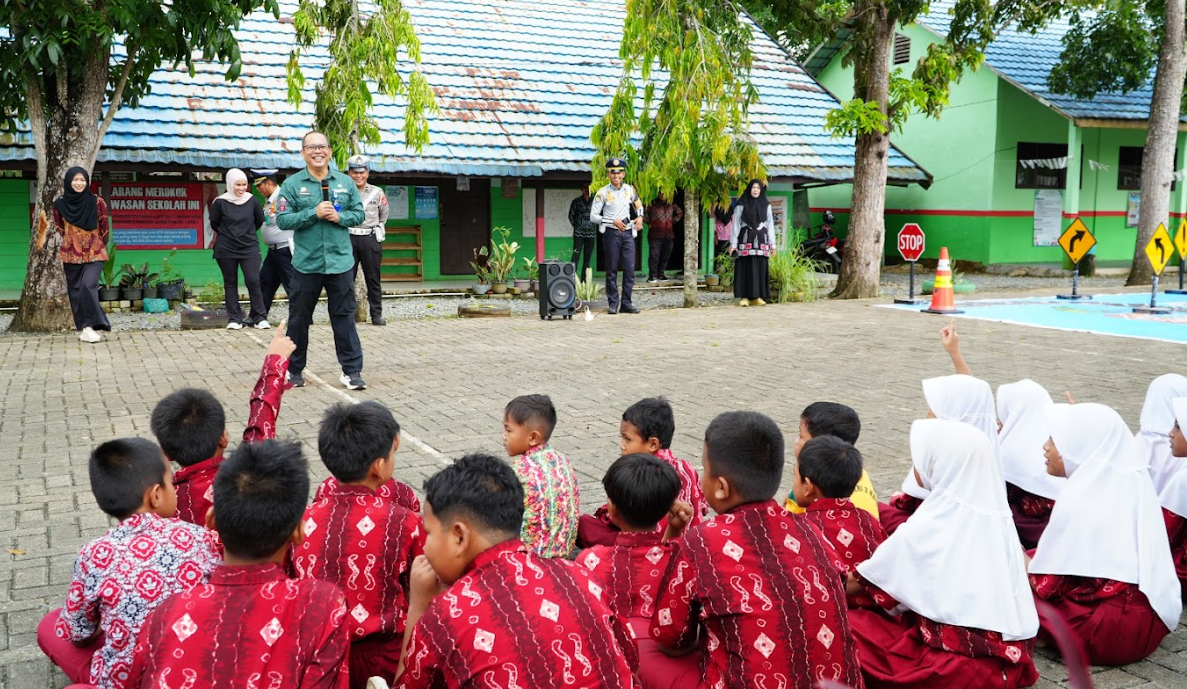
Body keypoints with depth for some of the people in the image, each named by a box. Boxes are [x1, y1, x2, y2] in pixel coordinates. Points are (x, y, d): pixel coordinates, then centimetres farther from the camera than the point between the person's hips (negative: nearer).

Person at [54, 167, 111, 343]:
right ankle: (84, 327, 13)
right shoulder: (60, 204, 1)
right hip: (71, 254, 3)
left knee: (88, 285, -20)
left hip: (94, 253, -3)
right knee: (75, 290, 5)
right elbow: (59, 227, 16)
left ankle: (89, 326, -16)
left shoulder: (97, 202, -5)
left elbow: (104, 228, 4)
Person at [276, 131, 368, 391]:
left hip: (340, 261, 1)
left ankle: (352, 370, 9)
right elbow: (282, 220, -6)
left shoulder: (345, 182, 7)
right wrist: (314, 213, -17)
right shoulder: (292, 184, 0)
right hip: (306, 263, -1)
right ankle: (294, 369, 23)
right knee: (299, 318, 9)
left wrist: (340, 217, -11)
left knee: (344, 317, 3)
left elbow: (358, 213, 9)